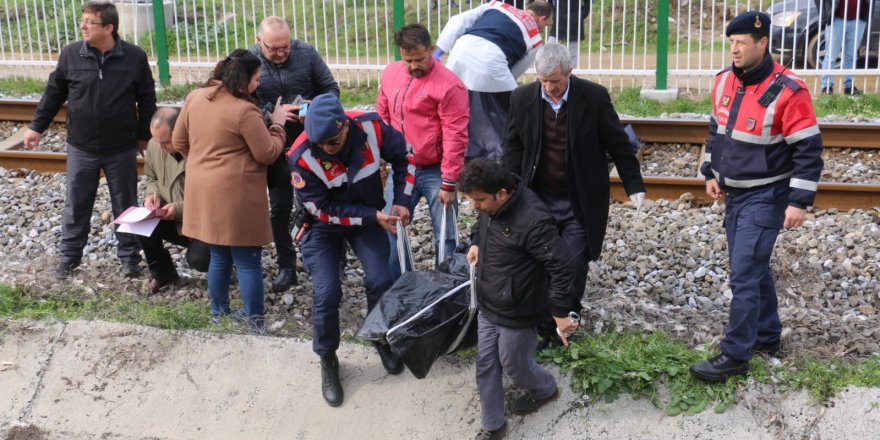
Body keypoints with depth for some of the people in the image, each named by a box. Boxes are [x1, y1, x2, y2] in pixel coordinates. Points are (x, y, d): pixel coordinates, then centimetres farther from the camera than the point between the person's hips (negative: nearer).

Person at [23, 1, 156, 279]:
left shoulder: (134, 57, -9)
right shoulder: (70, 55, -6)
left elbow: (147, 99, 1)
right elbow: (54, 93, 6)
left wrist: (144, 135, 4)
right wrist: (37, 127, 7)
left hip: (122, 149, -1)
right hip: (81, 148, 1)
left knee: (126, 204, 10)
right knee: (76, 205, 11)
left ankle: (129, 257, 24)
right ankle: (69, 256, 25)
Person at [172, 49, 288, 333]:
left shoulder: (195, 98, 2)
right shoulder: (244, 110, -19)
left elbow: (179, 142, 11)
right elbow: (268, 154, -11)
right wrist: (278, 125, 3)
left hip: (203, 192, 7)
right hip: (236, 194, -7)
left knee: (218, 257, 19)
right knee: (247, 261, 5)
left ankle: (219, 315, 30)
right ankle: (254, 322, 11)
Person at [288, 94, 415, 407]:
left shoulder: (371, 128, -24)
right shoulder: (302, 157, -30)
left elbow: (404, 158, -4)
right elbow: (323, 210, -23)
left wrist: (401, 202, -12)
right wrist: (374, 217, -25)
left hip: (369, 217, 2)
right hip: (323, 227, -2)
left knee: (380, 281, -8)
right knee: (326, 294, -12)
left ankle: (382, 339, 22)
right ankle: (327, 360, 14)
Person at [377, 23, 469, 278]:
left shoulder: (448, 85, -16)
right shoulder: (390, 74, 5)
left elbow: (455, 137, -16)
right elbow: (382, 118, 15)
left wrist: (448, 183, -15)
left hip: (435, 172, -6)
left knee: (445, 236, 4)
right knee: (391, 229, 12)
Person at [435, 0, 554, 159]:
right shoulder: (534, 40, 20)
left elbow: (458, 22, 19)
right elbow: (513, 72, 21)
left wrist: (438, 52, 16)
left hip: (460, 55, 5)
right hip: (490, 64, -5)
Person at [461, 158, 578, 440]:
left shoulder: (532, 220, -33)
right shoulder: (490, 205, -7)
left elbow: (563, 267, -27)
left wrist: (560, 312, -24)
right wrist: (476, 243, 4)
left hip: (517, 312, -7)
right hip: (488, 305, 7)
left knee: (513, 364, 14)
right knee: (486, 365, 14)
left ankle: (546, 390, 47)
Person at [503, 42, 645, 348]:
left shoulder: (594, 97, -9)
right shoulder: (522, 98, -2)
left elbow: (618, 144, -1)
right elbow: (513, 147, 6)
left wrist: (634, 185, 0)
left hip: (580, 204, -2)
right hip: (538, 199, 2)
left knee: (574, 268, 2)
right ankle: (543, 329, 17)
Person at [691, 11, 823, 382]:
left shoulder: (788, 91, -19)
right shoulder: (724, 81, 2)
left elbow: (809, 149, -16)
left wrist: (799, 201, -18)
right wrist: (711, 173, 16)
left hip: (765, 197, -7)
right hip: (734, 194, 7)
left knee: (744, 275, -8)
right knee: (754, 268, 17)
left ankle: (735, 356, 0)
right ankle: (768, 336, 33)